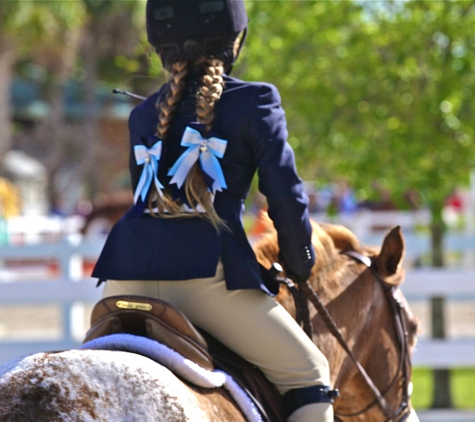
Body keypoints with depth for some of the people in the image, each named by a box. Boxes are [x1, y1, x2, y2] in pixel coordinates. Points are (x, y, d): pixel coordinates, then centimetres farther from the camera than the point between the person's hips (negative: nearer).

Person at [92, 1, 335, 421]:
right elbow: (286, 196, 3)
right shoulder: (254, 102, 5)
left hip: (129, 273, 5)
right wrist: (299, 265, 18)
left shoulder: (143, 115, 20)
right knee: (308, 374, 9)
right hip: (206, 272, -5)